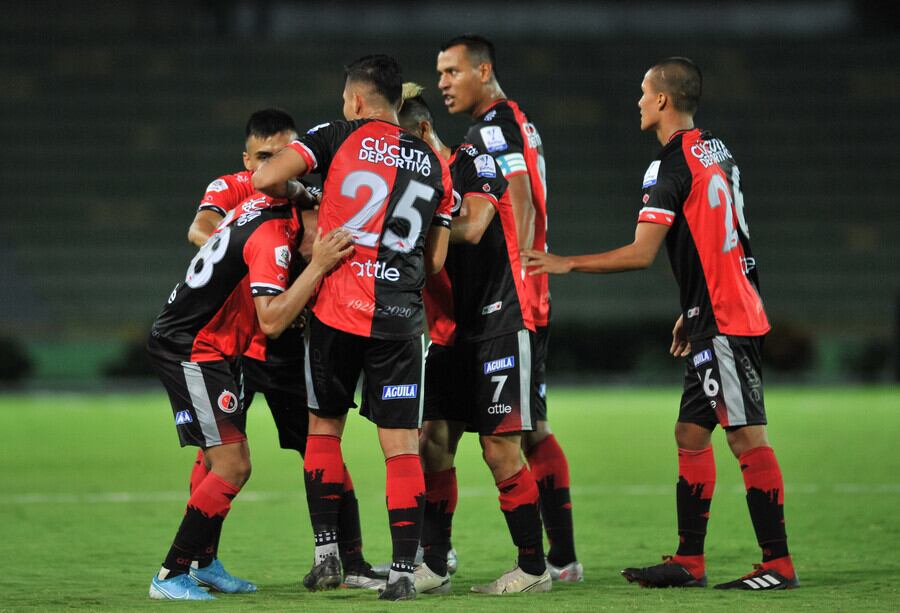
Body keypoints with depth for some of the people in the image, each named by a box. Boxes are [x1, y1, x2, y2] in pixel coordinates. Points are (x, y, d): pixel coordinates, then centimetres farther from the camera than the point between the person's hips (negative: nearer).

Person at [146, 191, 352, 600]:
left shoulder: (261, 207, 5)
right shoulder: (272, 236, -23)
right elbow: (271, 321, -27)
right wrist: (318, 266, -28)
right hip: (192, 352, -10)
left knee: (228, 464, 16)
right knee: (232, 467, -11)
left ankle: (202, 564, 26)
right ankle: (170, 577, -9)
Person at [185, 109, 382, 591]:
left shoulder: (312, 197, -1)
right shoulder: (230, 188, -7)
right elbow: (200, 230, -27)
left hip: (291, 346, 2)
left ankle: (352, 563, 7)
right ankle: (202, 559, 7)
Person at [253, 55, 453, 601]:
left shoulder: (339, 138, 0)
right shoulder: (436, 166, 11)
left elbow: (266, 178, -10)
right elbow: (436, 261, 12)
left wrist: (294, 193, 11)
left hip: (337, 310, -2)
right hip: (401, 319, 2)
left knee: (324, 428, 16)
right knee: (402, 447, 1)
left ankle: (327, 553, 13)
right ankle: (404, 571, -3)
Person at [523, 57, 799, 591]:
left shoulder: (672, 166, -14)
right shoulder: (716, 152, 14)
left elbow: (641, 253, -16)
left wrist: (567, 264, -7)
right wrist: (692, 312, 25)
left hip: (722, 322, -10)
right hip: (726, 316, 10)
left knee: (748, 437, -9)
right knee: (691, 434, 11)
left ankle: (779, 563, -9)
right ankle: (689, 562, 13)